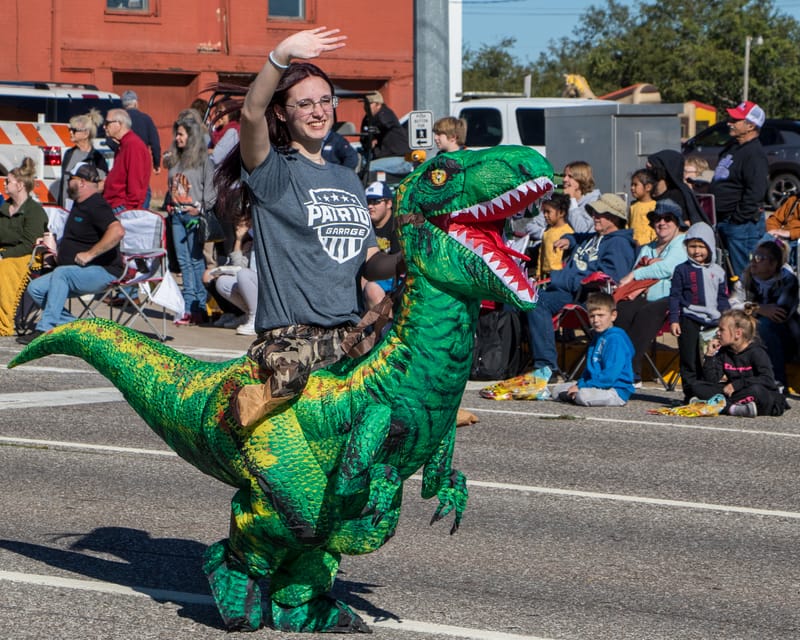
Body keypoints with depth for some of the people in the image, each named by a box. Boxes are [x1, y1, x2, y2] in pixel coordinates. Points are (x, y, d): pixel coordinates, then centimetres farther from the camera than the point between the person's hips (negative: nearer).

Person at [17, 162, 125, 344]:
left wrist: (90, 254, -27)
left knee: (61, 273, -34)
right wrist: (54, 247, 21)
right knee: (36, 288, -5)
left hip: (102, 272, -10)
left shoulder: (96, 206, -13)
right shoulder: (79, 206, 19)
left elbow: (117, 231, -32)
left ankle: (44, 329, -35)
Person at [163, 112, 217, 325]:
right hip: (177, 214, 7)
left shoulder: (203, 159, -6)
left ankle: (201, 307, -2)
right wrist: (169, 206, 12)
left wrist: (201, 208, -17)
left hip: (194, 214, -7)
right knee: (183, 261, 6)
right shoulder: (174, 159, 14)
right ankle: (189, 308, 8)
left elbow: (210, 188, -9)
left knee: (196, 260, -5)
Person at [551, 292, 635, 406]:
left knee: (583, 396, -37)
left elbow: (610, 374, -25)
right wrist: (580, 383, 1)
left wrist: (581, 386, -22)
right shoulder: (596, 337, 15)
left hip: (617, 391, -10)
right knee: (557, 390, 12)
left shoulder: (615, 339, -17)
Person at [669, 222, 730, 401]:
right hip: (690, 320, -3)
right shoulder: (682, 270, 1)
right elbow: (674, 296, 0)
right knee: (690, 360, -1)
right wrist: (674, 319, -8)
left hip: (713, 321, 3)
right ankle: (690, 393, 3)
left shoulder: (717, 271, 11)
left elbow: (723, 298, 16)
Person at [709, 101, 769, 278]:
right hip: (723, 221, 10)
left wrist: (740, 218, -22)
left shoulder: (755, 154, -16)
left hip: (742, 223, -10)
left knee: (743, 273, -8)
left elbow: (755, 192, -24)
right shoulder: (732, 148, 16)